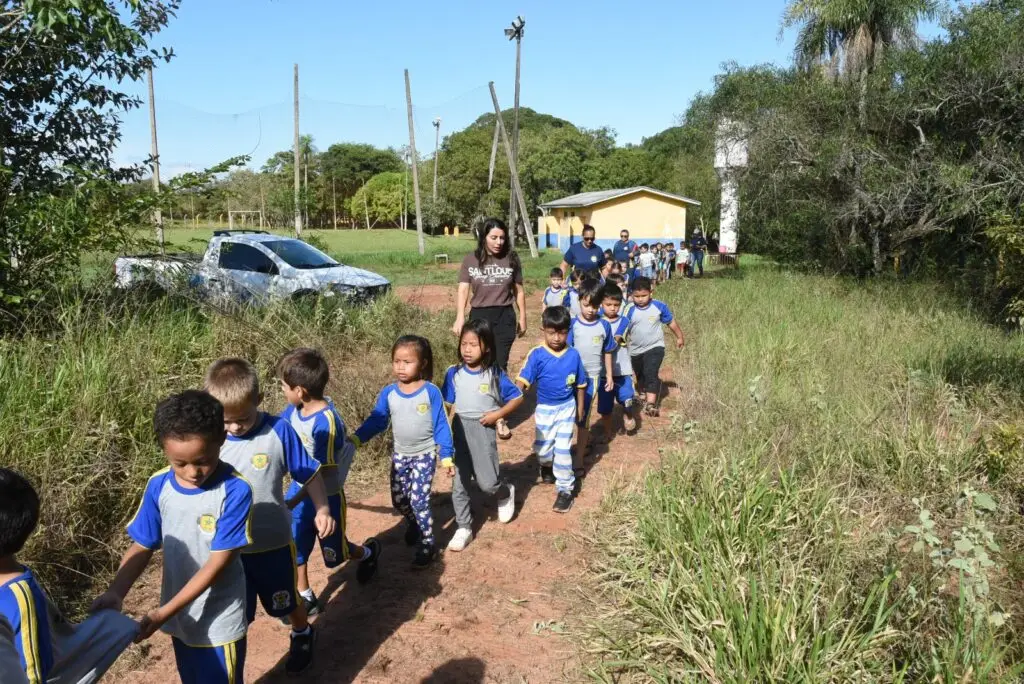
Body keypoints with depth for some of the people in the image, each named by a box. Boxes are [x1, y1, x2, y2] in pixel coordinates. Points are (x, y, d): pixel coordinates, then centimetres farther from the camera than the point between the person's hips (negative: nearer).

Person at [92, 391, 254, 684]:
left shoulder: (235, 490, -25)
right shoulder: (159, 485, -11)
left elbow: (218, 562, -23)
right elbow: (142, 547, -2)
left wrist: (164, 612, -24)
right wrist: (115, 593, -19)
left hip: (219, 620, -5)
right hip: (180, 616, 5)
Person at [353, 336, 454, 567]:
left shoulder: (431, 392, -17)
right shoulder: (388, 393, -7)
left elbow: (441, 425, -12)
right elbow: (376, 420, 0)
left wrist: (446, 455, -14)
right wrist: (357, 438, -13)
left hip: (425, 455, -5)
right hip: (400, 455, 5)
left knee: (418, 500, -8)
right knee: (398, 499, 14)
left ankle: (428, 545, 9)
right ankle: (414, 524, 45)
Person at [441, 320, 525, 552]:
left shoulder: (495, 375, -10)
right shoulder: (454, 373, -4)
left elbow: (517, 397, -1)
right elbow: (447, 406, 1)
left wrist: (497, 414, -12)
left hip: (483, 431, -2)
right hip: (459, 431, 3)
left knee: (487, 483, -2)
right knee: (459, 482, 7)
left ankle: (506, 492, 33)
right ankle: (464, 528, 21)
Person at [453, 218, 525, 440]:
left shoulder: (511, 259, 1)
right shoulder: (471, 259, -3)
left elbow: (519, 290, 9)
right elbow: (463, 290, -7)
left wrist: (522, 318, 10)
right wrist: (460, 318, -19)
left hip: (504, 317, 0)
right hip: (479, 316, 0)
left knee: (500, 366, 0)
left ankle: (500, 417, 9)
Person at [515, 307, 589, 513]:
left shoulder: (573, 355, -10)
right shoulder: (537, 355, -16)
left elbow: (581, 385, 2)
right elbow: (522, 380, -22)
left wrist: (580, 409, 7)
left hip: (567, 407, -1)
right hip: (544, 408, 1)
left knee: (563, 449, -4)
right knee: (542, 447, 14)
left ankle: (565, 489, 10)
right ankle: (547, 466, 49)